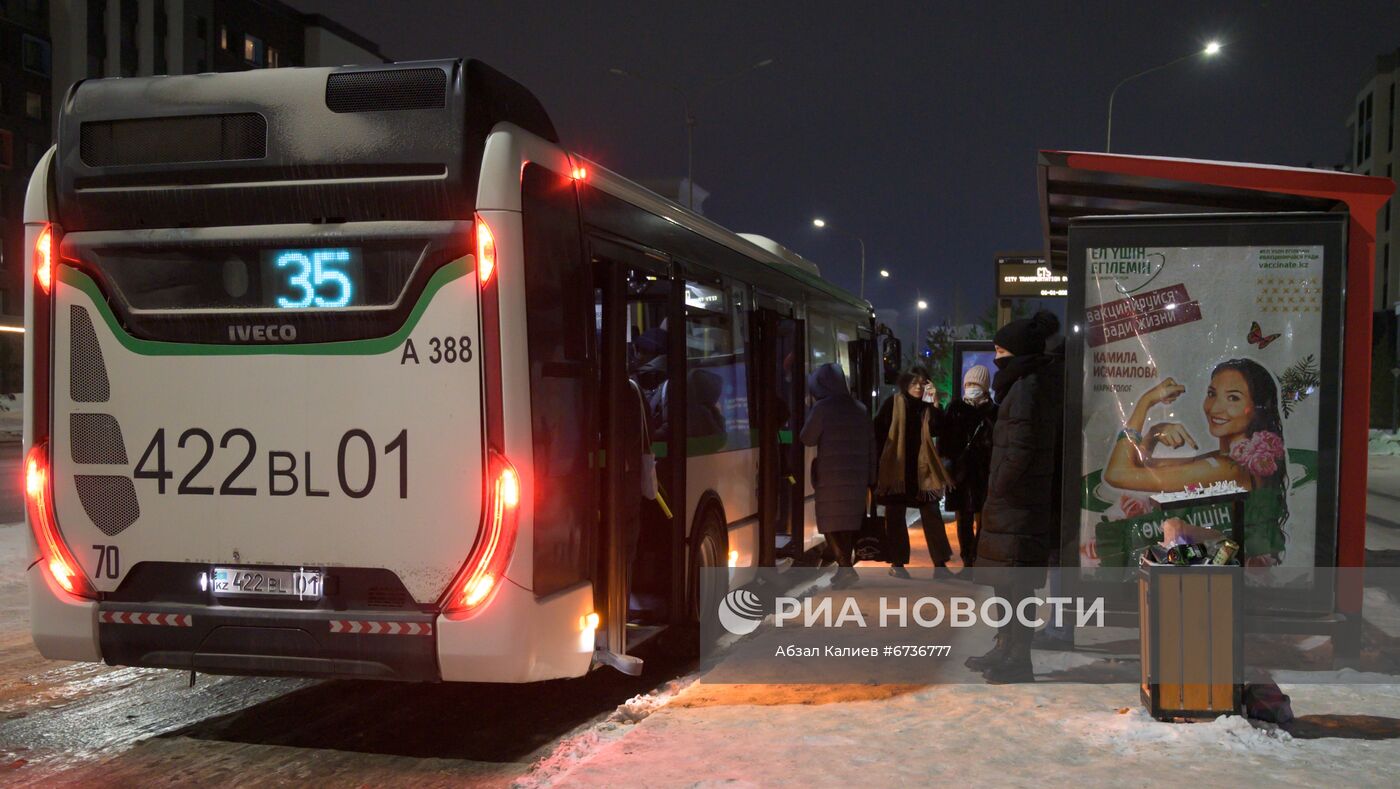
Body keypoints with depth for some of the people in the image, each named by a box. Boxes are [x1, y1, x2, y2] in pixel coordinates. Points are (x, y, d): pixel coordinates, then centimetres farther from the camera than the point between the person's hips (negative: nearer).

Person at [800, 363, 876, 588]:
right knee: (850, 522, 14)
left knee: (832, 523, -1)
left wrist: (810, 415, 11)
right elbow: (871, 446, 12)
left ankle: (845, 567, -13)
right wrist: (870, 480, 16)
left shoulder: (822, 408, -8)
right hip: (858, 477, 6)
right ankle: (845, 568, 18)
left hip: (831, 477, -6)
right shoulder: (860, 409, 11)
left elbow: (807, 439, -2)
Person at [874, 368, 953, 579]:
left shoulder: (927, 408, 8)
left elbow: (938, 429, -9)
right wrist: (880, 459, -9)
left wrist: (936, 404, -16)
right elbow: (879, 431, -4)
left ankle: (940, 563, -1)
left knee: (932, 514, -3)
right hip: (895, 469, -2)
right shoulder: (893, 403, 0)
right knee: (895, 516, 4)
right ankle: (897, 563, 13)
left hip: (922, 470, 2)